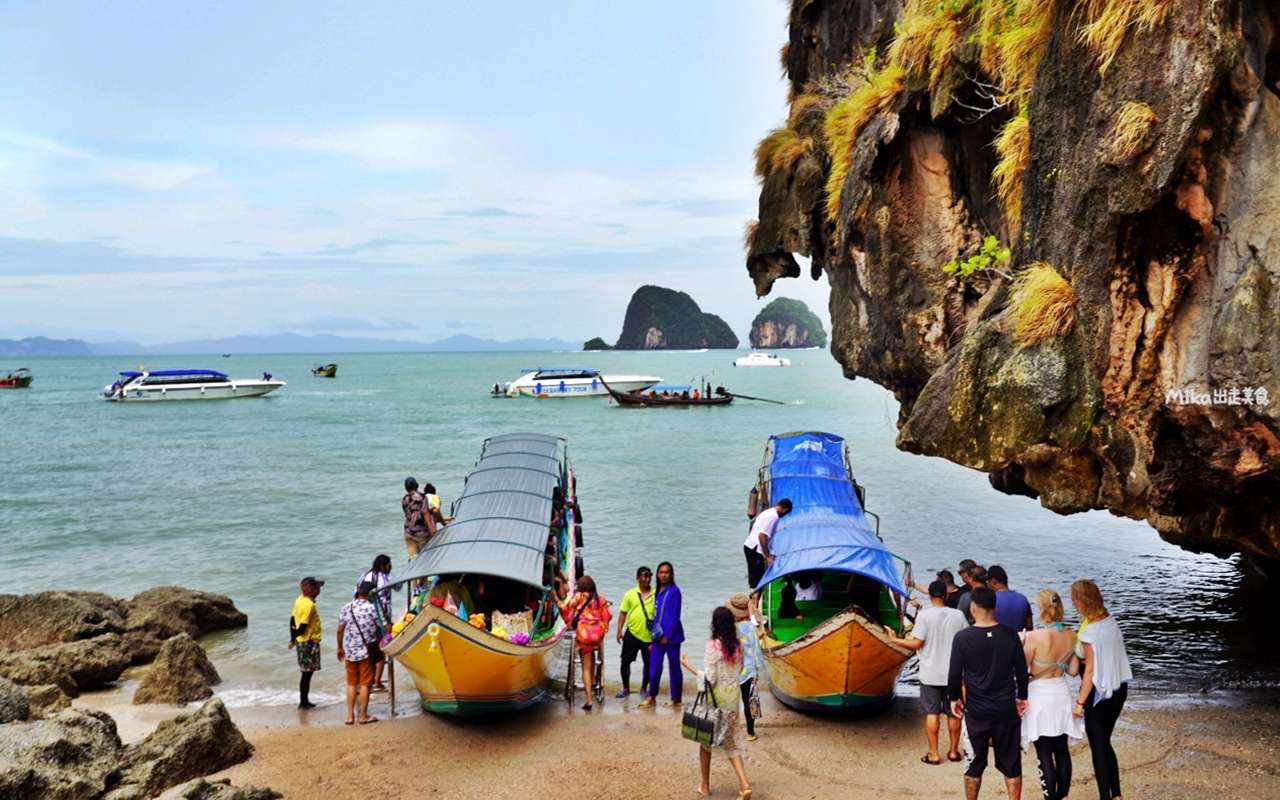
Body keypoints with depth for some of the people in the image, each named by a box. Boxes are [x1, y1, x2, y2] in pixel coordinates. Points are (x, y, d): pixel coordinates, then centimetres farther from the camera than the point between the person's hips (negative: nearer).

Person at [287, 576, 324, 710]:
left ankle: (305, 701, 25)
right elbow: (302, 627, -23)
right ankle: (303, 704, 5)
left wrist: (292, 638, 11)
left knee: (307, 673, 17)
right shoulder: (309, 605, -21)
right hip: (309, 643, -9)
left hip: (302, 642, 9)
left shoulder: (300, 600, 6)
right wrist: (294, 640, -9)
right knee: (307, 673, -1)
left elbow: (292, 620, 10)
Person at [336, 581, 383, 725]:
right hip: (366, 651, -4)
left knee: (351, 684, 12)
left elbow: (340, 630, 7)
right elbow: (383, 628, -10)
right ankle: (363, 716, 8)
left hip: (349, 651, 4)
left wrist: (340, 648, 19)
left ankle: (350, 716, 12)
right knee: (365, 684, 4)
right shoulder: (372, 609, -10)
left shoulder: (346, 608, 2)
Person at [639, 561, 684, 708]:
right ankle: (651, 697, 13)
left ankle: (676, 698, 13)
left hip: (671, 635, -6)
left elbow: (675, 616, -13)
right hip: (659, 635, 6)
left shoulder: (674, 591, -10)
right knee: (654, 667, 6)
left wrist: (667, 635, -15)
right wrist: (654, 635, 11)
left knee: (674, 667, 4)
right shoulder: (658, 591, 11)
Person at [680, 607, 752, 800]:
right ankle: (744, 784, -3)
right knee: (731, 741, 12)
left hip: (715, 699, -5)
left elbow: (709, 679, -20)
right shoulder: (738, 644, -1)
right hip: (733, 698, 5)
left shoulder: (713, 646, -20)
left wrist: (688, 666, -13)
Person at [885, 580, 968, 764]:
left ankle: (933, 753, 7)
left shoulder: (924, 615, -13)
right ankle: (954, 751, 22)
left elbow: (917, 644, -14)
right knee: (953, 713, 14)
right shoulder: (958, 615, -5)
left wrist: (895, 639, -1)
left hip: (930, 673, -2)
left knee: (932, 713, 5)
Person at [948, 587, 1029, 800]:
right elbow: (1021, 670, 3)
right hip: (1007, 710, 2)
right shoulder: (1010, 635, -4)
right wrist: (1022, 696, 18)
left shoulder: (962, 637, -11)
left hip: (976, 711, -2)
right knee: (1011, 764, 10)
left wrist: (954, 698, 8)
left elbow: (954, 673, -8)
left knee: (974, 765, 11)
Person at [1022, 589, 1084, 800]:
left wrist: (1021, 644, 2)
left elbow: (1022, 669, -11)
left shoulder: (1035, 637, -20)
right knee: (1062, 751, 15)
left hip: (1040, 696, -5)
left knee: (1044, 754, 2)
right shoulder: (1071, 636, -4)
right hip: (1062, 694, 6)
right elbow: (1073, 670, 4)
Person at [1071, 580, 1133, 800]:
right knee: (1105, 743, 20)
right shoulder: (1110, 621, 1)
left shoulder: (1090, 632, -22)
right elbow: (1109, 657, 8)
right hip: (1118, 689, 8)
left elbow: (1090, 671, -19)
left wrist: (1080, 701, -13)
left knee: (1098, 748, 5)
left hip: (1099, 694, -8)